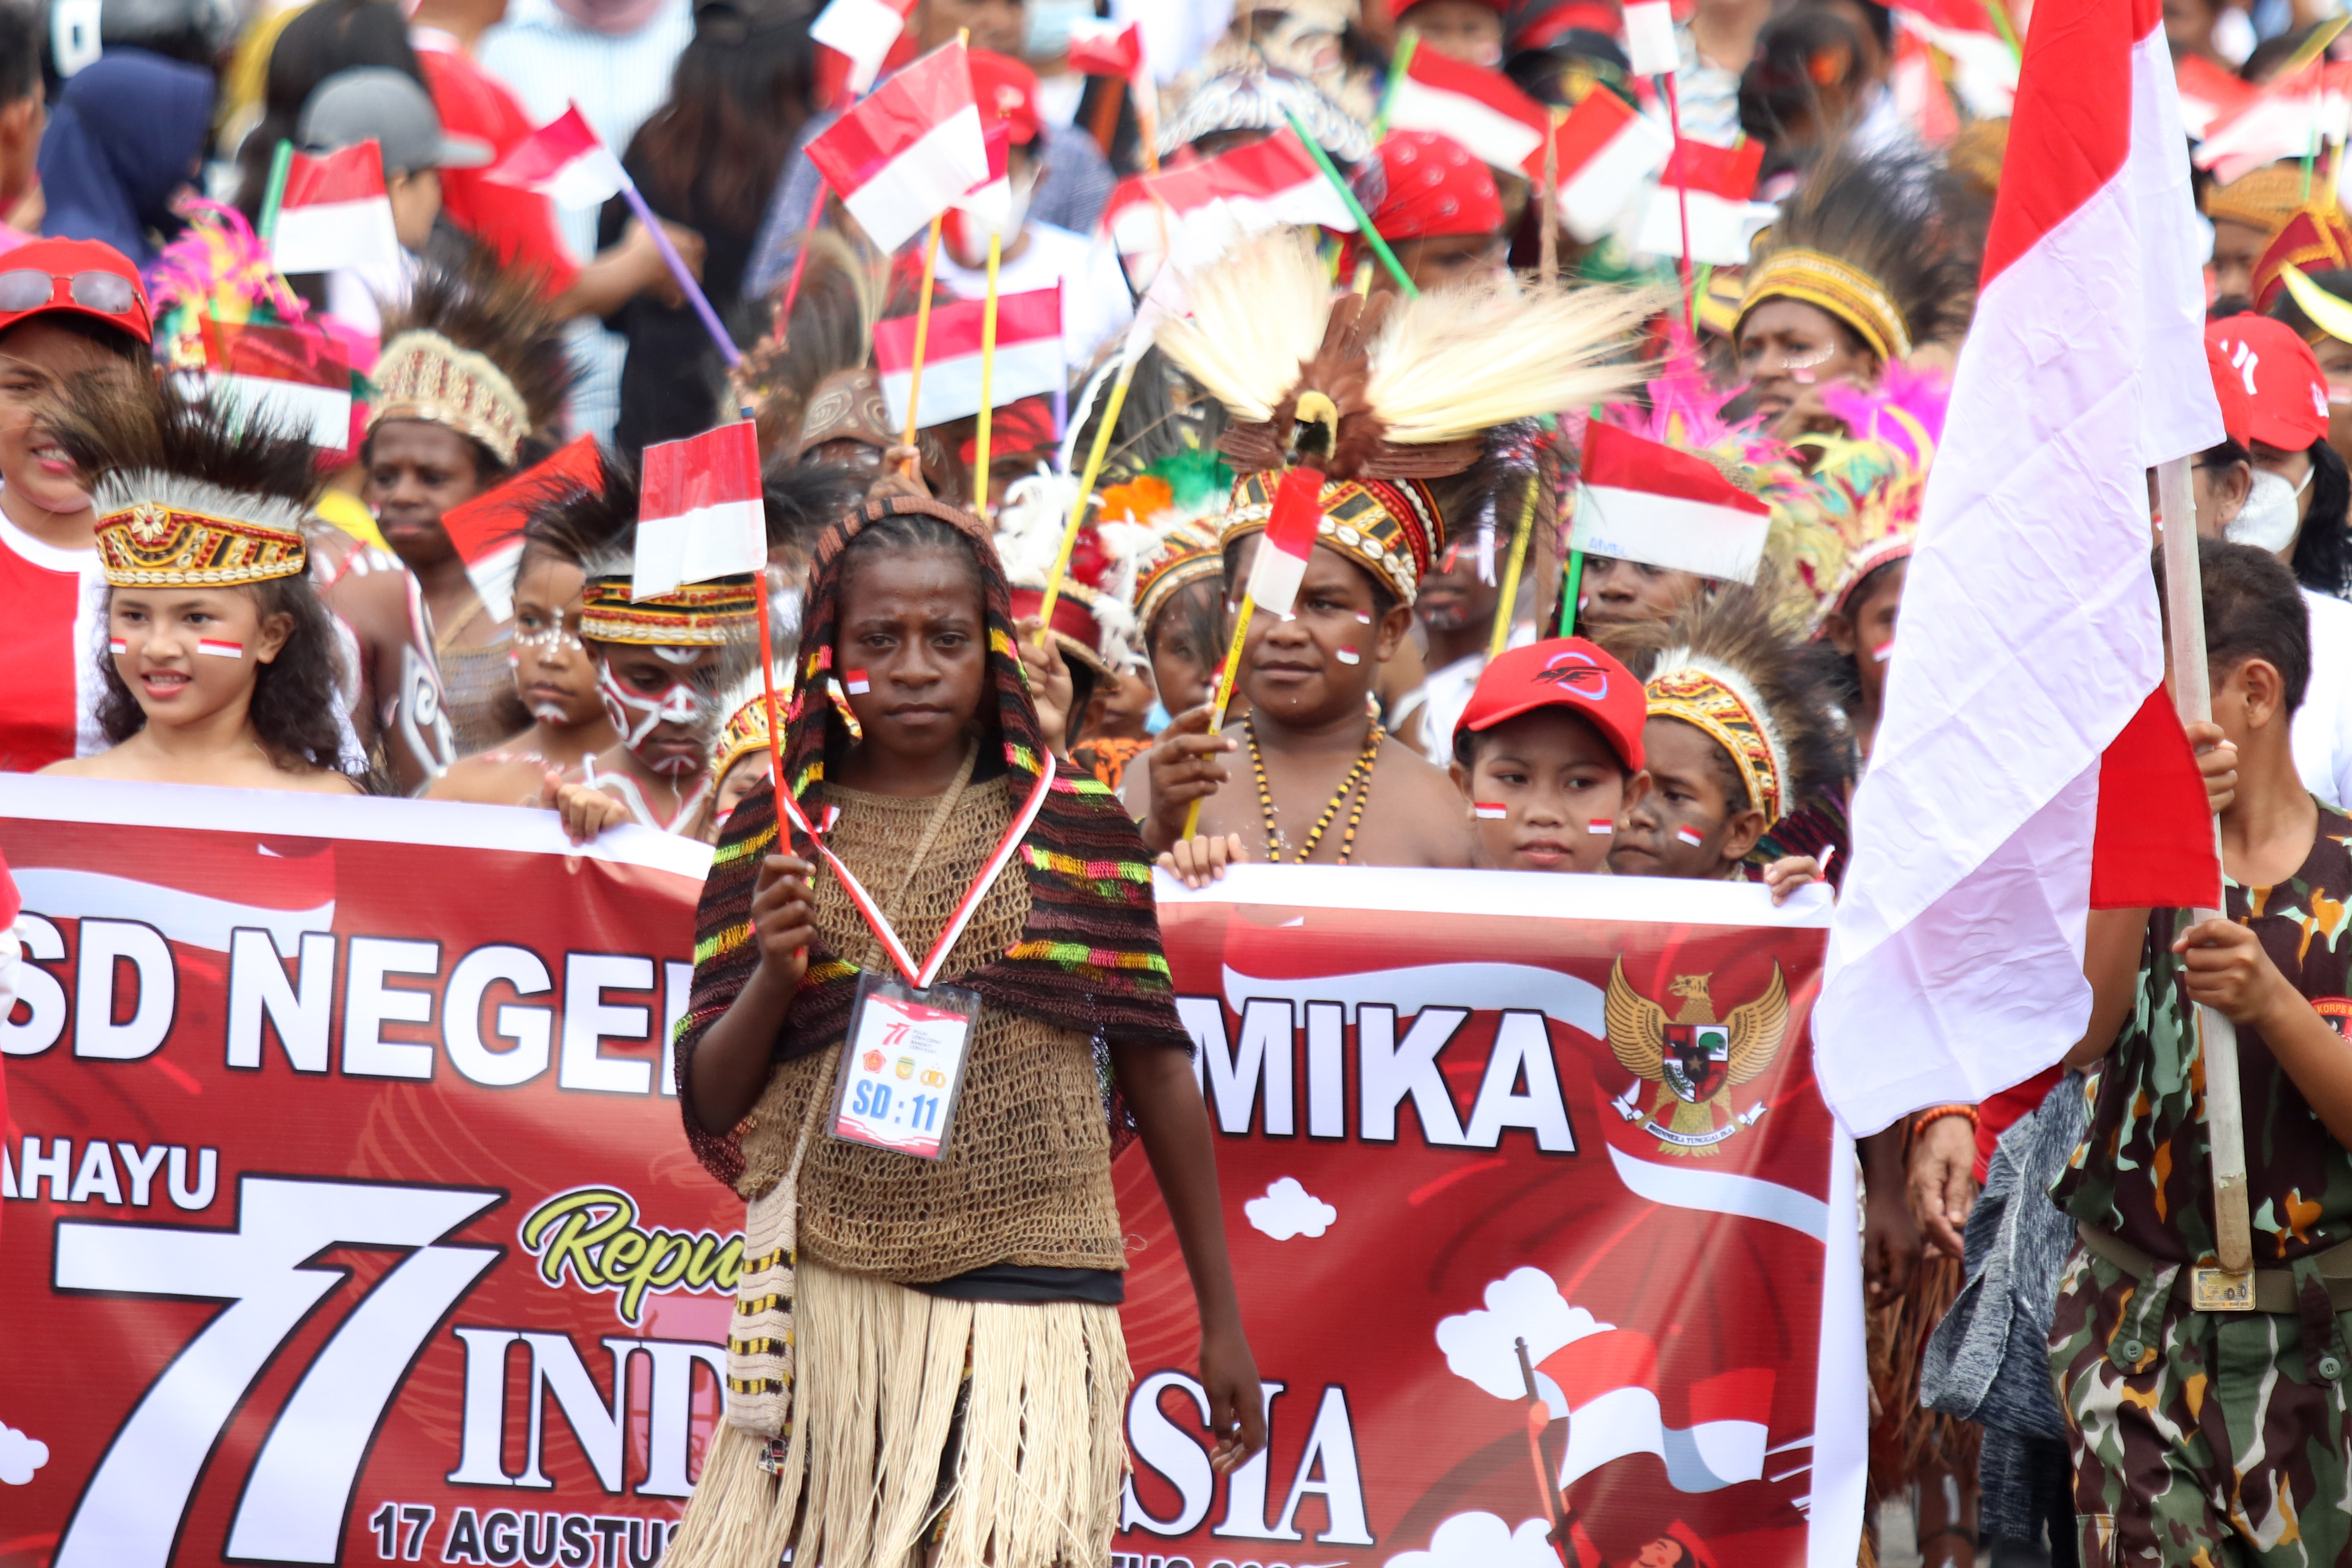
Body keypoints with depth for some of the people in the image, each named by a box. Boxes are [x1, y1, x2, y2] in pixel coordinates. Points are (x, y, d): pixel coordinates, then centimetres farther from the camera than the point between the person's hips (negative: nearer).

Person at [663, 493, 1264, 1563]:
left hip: (1025, 1294, -1)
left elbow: (1156, 1073, 10)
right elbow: (709, 1105, 9)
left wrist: (1221, 1322, 11)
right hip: (825, 1300, 1)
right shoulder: (771, 837, 7)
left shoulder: (1073, 824, 5)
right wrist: (773, 980, -11)